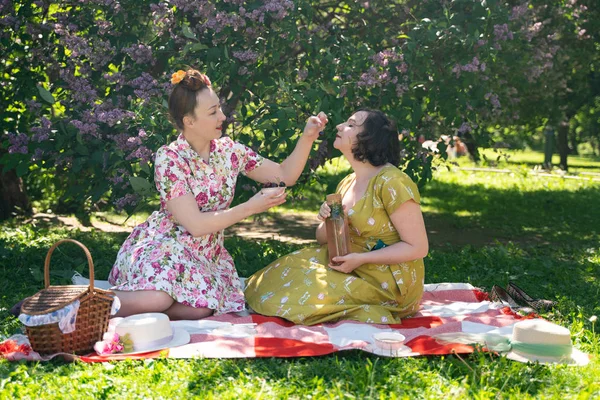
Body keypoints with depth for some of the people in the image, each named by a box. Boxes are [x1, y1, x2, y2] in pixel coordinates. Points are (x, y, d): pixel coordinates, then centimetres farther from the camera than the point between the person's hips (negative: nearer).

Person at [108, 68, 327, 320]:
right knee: (156, 300, -34)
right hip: (163, 245, -5)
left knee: (201, 308, -24)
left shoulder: (229, 150, 0)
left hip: (206, 252, 5)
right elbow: (195, 224, -21)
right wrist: (251, 208, -22)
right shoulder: (169, 159, -17)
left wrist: (307, 138, -8)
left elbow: (285, 175, 6)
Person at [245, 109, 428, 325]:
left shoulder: (391, 182, -17)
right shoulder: (346, 184, 9)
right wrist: (326, 220, -9)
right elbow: (324, 241, 15)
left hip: (389, 285, -8)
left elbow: (418, 247, -18)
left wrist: (361, 258, -23)